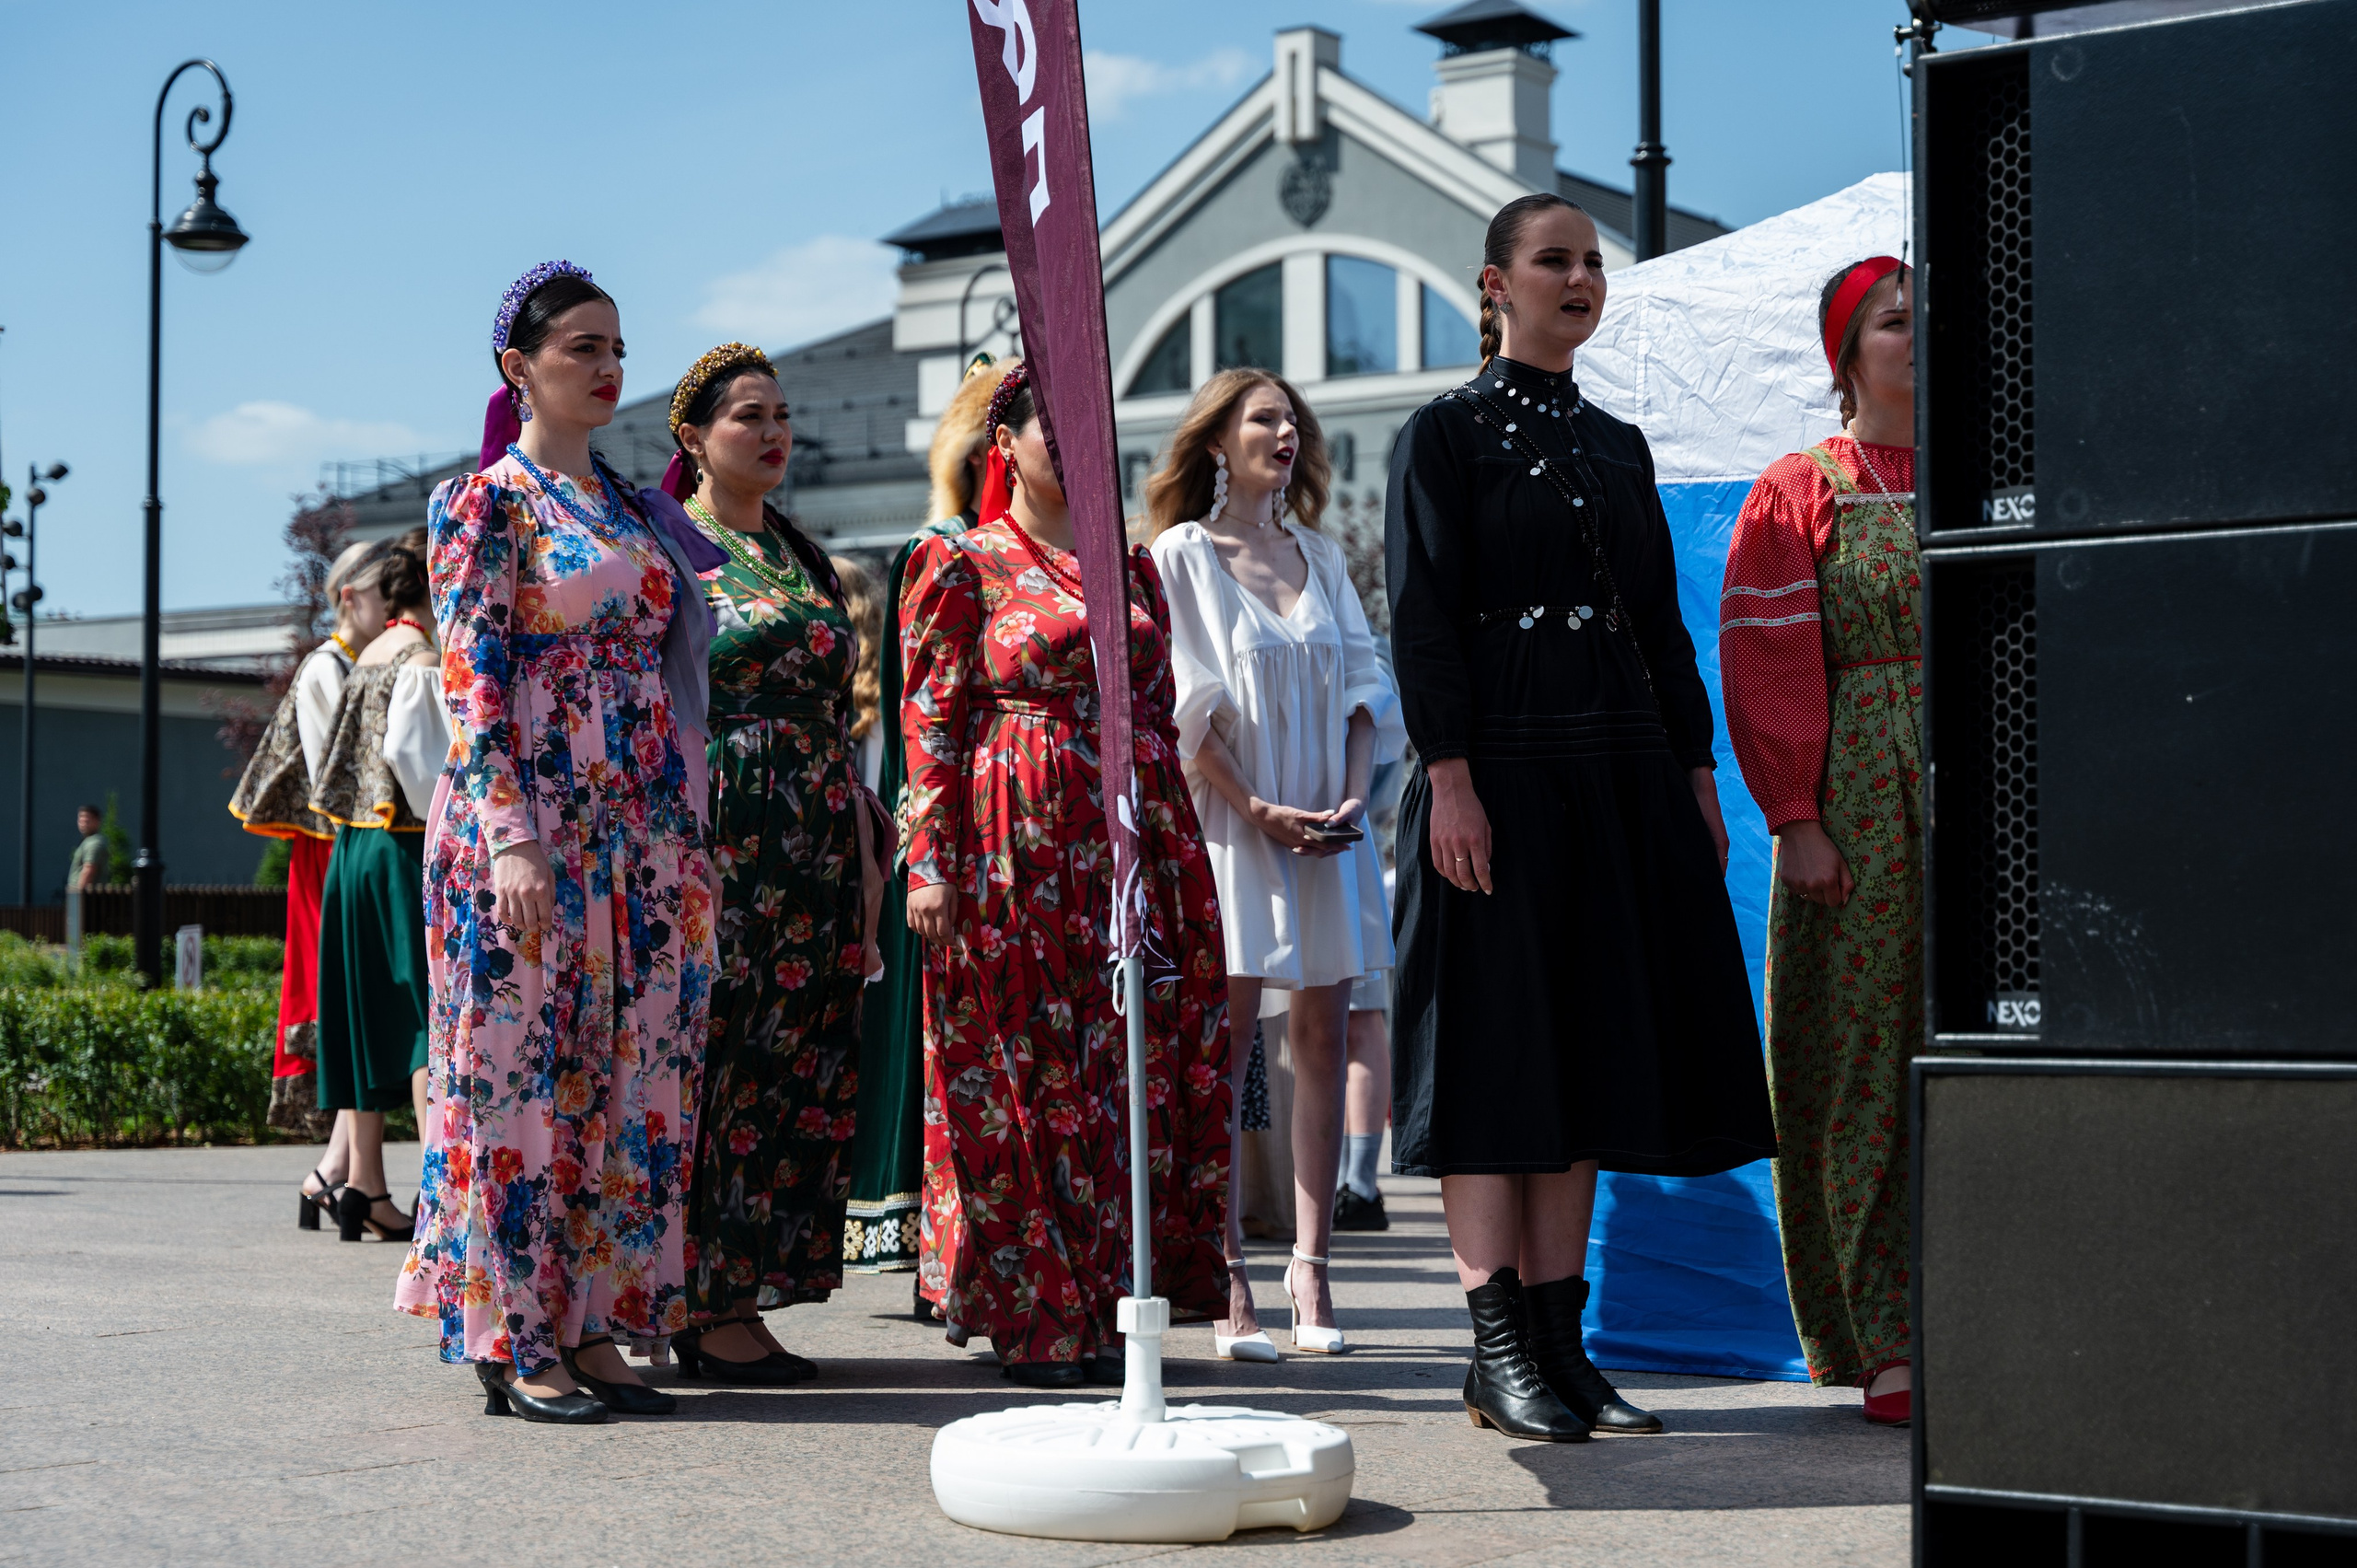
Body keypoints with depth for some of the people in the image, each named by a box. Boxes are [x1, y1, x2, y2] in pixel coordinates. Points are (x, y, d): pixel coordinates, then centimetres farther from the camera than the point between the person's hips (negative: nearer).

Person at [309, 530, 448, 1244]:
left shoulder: (365, 659, 15)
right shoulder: (420, 663, -10)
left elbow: (356, 755, 15)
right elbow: (410, 751, -20)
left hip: (355, 847, 8)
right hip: (408, 851, -8)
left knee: (373, 1019, 10)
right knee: (431, 1016, -7)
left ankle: (363, 1185, 13)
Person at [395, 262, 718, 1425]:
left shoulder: (626, 504, 17)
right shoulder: (483, 502, -3)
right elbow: (471, 679, -10)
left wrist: (685, 837, 14)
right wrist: (510, 838, -19)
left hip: (640, 835, 7)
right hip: (531, 826, -7)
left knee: (626, 1078, 5)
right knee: (524, 1068, -4)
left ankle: (590, 1326, 12)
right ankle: (516, 1343, 2)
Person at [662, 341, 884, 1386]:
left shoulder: (804, 557, 19)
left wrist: (863, 851, 14)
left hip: (815, 851, 7)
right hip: (718, 843, -7)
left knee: (797, 1069, 5)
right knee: (720, 1066, -7)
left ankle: (746, 1293, 11)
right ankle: (710, 1310, -2)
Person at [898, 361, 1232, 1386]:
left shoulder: (1130, 564, 17)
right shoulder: (963, 562, 0)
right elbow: (930, 719, -5)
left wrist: (1180, 856, 14)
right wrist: (930, 862, -13)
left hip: (1134, 839, 6)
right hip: (1016, 848, -5)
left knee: (1133, 1067, 5)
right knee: (1024, 1072, -2)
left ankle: (1106, 1307, 14)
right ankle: (1032, 1316, 6)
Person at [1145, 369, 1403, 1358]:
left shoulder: (1320, 556, 16)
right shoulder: (1182, 553, 1)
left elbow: (1364, 683, 12)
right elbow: (1184, 705, -6)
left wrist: (1354, 796, -4)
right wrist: (1257, 810, -13)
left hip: (1326, 830, 5)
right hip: (1230, 826, -5)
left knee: (1323, 1037, 1)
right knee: (1226, 1041, -6)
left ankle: (1311, 1271, 7)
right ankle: (1229, 1285, -4)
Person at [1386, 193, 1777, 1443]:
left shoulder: (1617, 446, 18)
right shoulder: (1445, 434, 0)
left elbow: (1660, 622, 17)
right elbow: (1421, 615, -9)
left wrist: (1695, 775, 10)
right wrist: (1449, 777, -18)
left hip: (1619, 776, 6)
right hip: (1503, 766, -6)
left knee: (1588, 1052, 6)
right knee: (1495, 1047, -5)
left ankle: (1562, 1341, 11)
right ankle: (1501, 1351, -1)